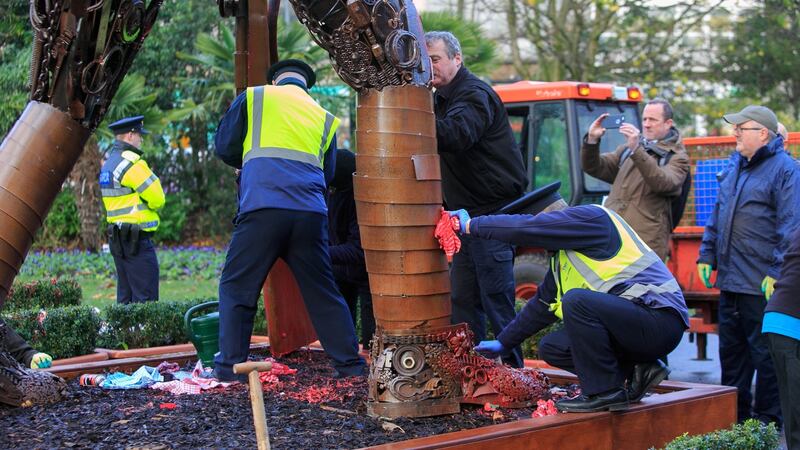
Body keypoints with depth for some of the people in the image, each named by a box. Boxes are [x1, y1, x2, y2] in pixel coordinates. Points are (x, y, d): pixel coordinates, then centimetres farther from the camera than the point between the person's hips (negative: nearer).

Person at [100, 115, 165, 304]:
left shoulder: (108, 163, 17)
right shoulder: (132, 163, -13)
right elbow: (157, 199, -12)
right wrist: (156, 205, 7)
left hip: (116, 238, 10)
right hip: (137, 239, -10)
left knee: (125, 295, 12)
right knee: (145, 297, -9)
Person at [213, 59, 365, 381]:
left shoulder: (254, 97, 13)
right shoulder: (324, 117, 23)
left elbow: (224, 147, 16)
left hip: (263, 208, -3)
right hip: (311, 212, 3)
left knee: (236, 287, 8)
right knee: (322, 291, 13)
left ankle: (230, 365, 5)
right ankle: (350, 363, 15)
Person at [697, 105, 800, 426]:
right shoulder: (734, 167, 16)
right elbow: (717, 217, 22)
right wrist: (707, 255, 16)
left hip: (762, 284, -8)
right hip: (730, 278, 8)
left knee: (765, 351, 0)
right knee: (731, 348, 15)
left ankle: (768, 419, 11)